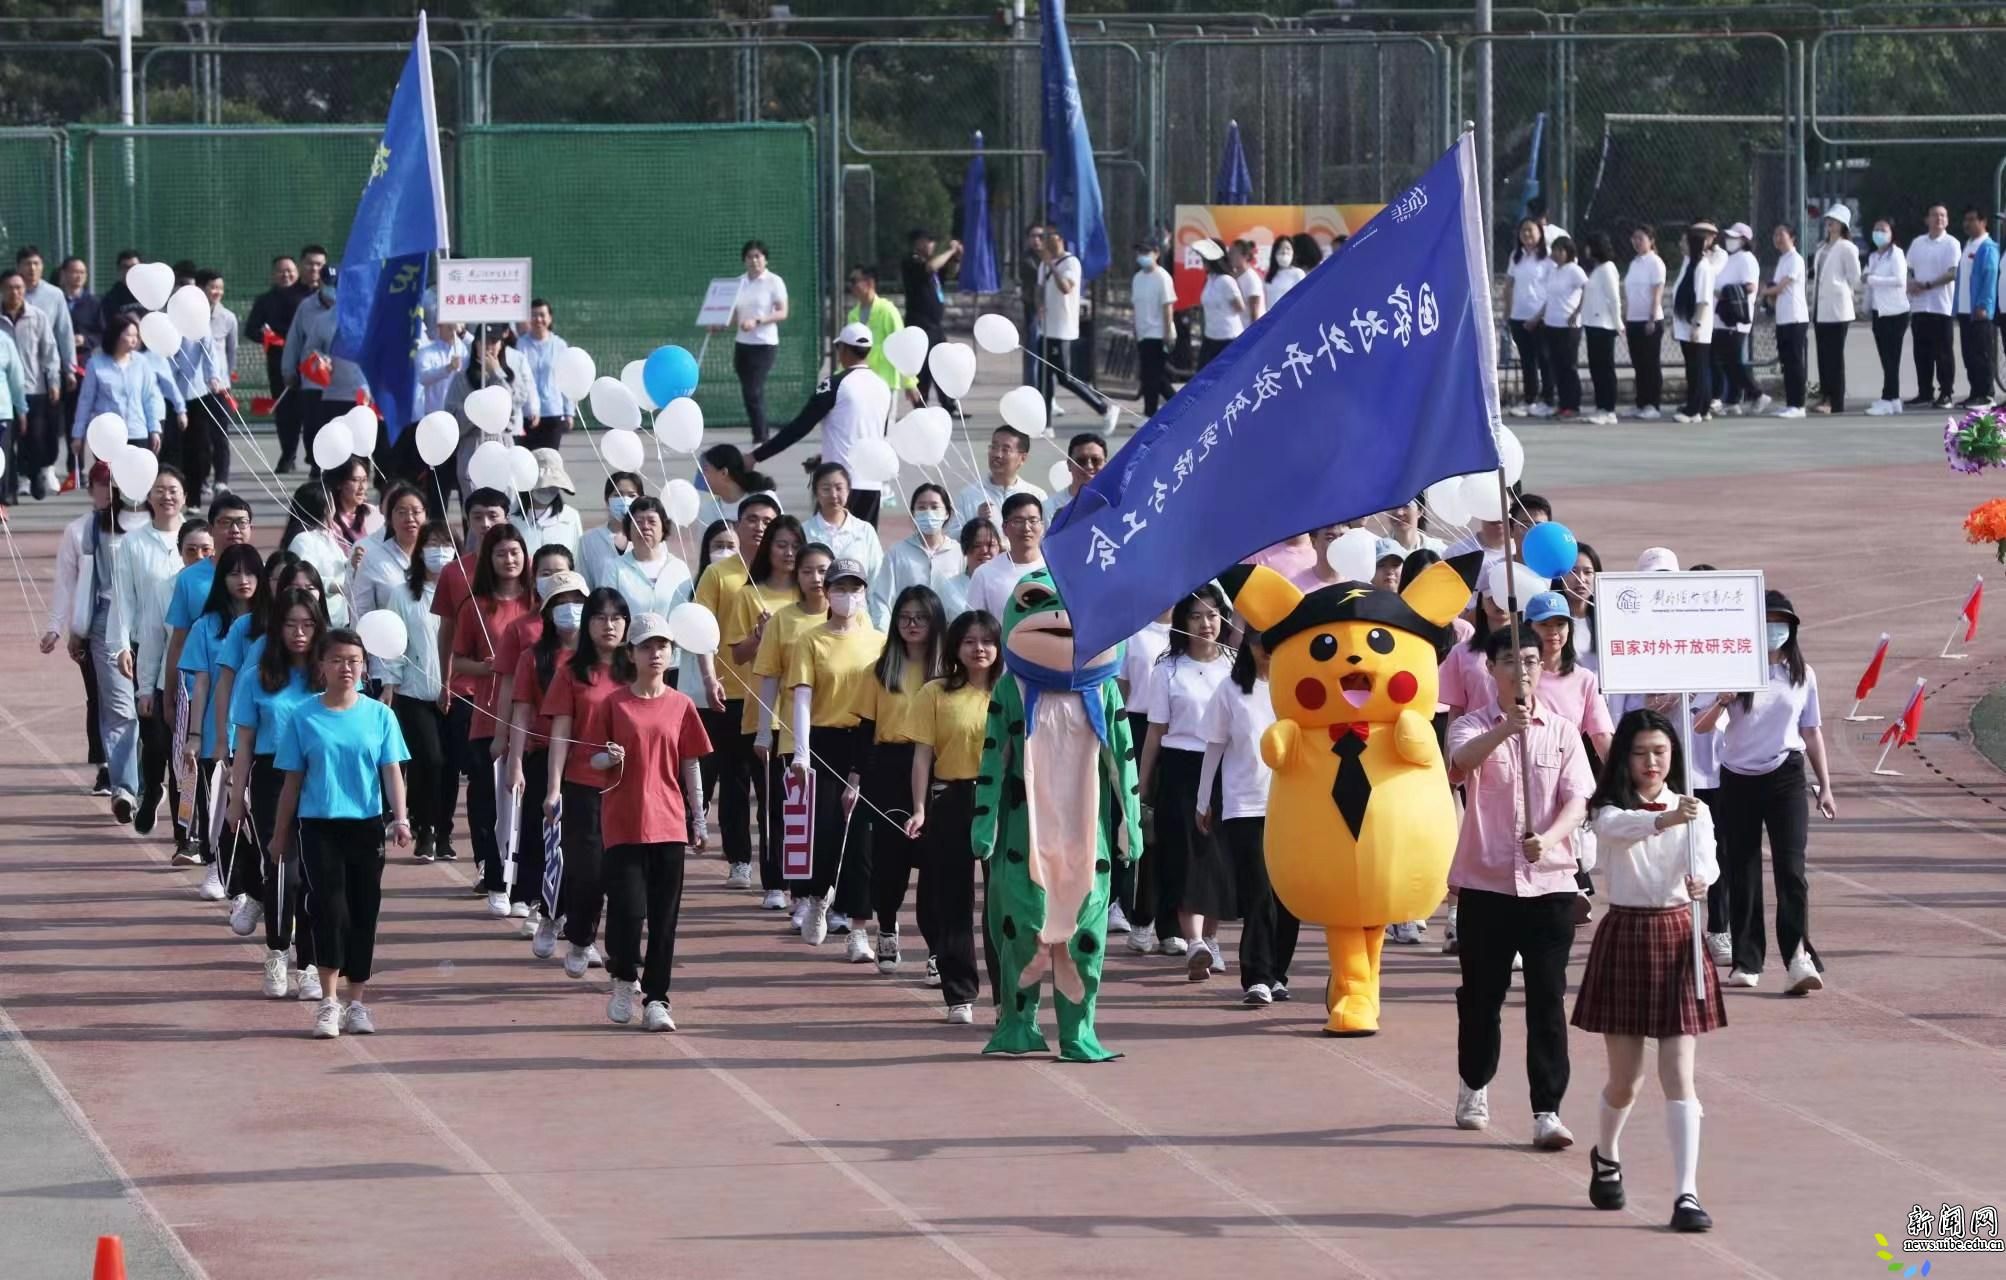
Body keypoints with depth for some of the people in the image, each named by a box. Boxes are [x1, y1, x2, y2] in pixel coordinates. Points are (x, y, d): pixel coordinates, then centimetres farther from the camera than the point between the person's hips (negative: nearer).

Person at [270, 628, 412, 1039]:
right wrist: (280, 834, 9)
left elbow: (392, 772, -1)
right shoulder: (303, 717, 0)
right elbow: (292, 781, 6)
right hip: (319, 825, -2)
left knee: (363, 913, 7)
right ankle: (328, 1002, -10)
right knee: (329, 908, -13)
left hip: (366, 825, 2)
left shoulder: (378, 716, 2)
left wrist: (400, 819, -15)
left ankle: (356, 1003, 17)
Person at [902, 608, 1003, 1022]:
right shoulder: (936, 694, 2)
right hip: (951, 802, 0)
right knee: (953, 900, 3)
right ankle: (960, 995, 9)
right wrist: (919, 809, -8)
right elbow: (923, 755, 0)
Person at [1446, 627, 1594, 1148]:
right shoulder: (1475, 727, 1)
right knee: (1481, 993, 11)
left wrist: (1550, 837, -23)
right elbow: (1461, 762, -22)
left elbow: (1577, 801, -2)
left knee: (1548, 998, -6)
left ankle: (1547, 1112, -6)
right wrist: (1506, 729, -40)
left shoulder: (1562, 732, 5)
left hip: (1549, 882, 0)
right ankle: (1473, 1090, 34)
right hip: (1485, 883, 0)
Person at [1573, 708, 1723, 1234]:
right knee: (1625, 1078, 8)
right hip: (1625, 938, -1)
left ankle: (1687, 1195, -10)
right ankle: (1606, 1156, 40)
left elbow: (1705, 855, -17)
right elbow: (1618, 828, -29)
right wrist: (1665, 820, -49)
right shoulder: (1610, 810, -4)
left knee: (1678, 1075, -7)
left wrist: (1701, 877, -41)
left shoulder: (1693, 810, 2)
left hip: (1677, 936, 1)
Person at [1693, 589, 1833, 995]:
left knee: (1790, 868, -12)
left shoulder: (1802, 675, 6)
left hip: (1785, 778, 0)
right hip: (1738, 779, 0)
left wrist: (1825, 786, 12)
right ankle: (1746, 961, 8)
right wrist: (1721, 703, -26)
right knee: (1741, 874, 3)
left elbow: (1812, 733, 13)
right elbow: (1700, 728, -5)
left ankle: (1799, 957, -20)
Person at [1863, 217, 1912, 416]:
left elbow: (1900, 280, -18)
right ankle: (1893, 399, 11)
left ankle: (1889, 400, -11)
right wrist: (1867, 307, 17)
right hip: (1879, 312, 8)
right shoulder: (1873, 257, 17)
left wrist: (1872, 279, -18)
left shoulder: (1896, 254, -6)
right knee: (1885, 357, 7)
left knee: (1891, 357, -9)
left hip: (1895, 312, -8)